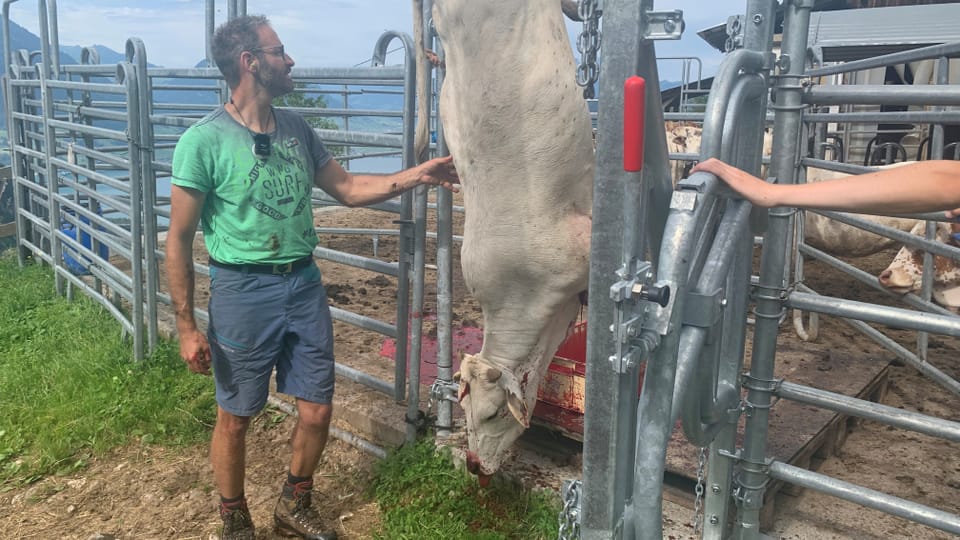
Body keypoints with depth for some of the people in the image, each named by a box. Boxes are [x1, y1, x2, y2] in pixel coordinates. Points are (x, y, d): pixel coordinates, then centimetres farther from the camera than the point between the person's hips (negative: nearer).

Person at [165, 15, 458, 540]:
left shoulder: (295, 128, 6)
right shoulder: (204, 140, -12)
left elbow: (347, 187, 12)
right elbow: (179, 239, -9)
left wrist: (416, 174, 1)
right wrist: (186, 328, -10)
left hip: (304, 284, 5)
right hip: (244, 290, -5)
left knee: (317, 410, 11)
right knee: (235, 416, 10)